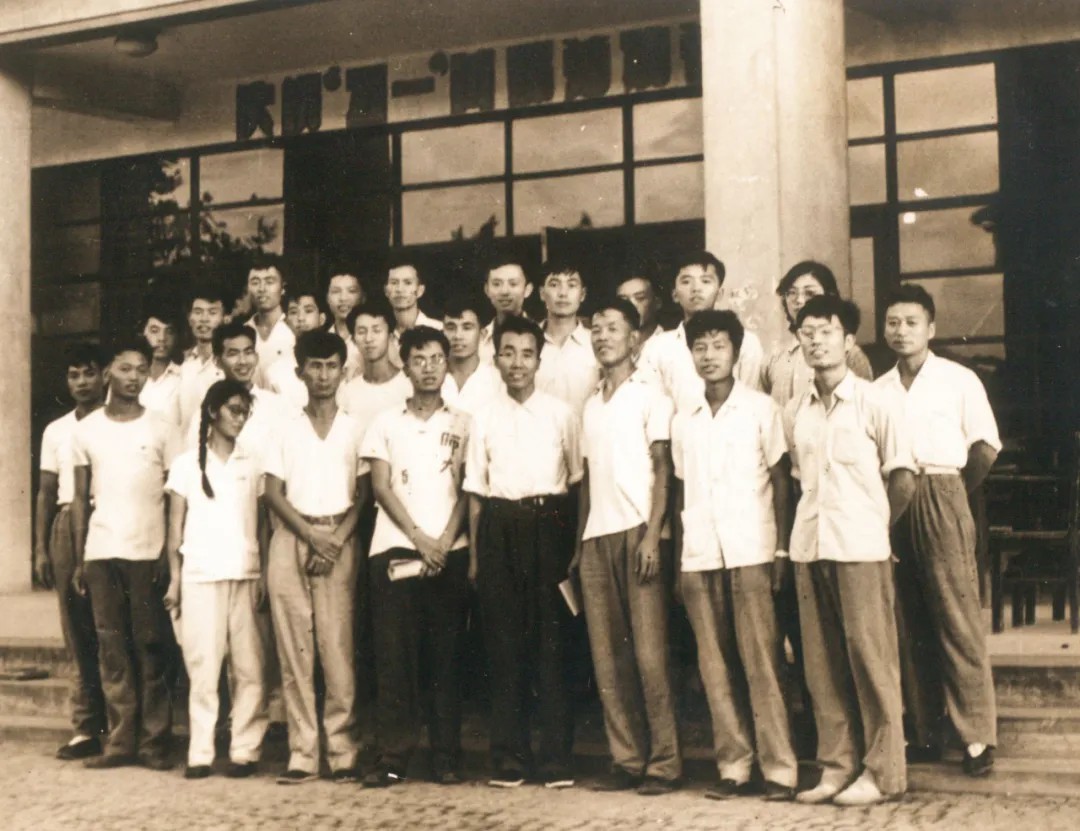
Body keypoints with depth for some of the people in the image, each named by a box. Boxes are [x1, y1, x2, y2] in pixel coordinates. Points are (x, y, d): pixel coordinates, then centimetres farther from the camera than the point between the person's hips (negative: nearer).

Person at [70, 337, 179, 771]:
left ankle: (154, 741, 3)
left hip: (148, 552, -2)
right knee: (111, 648, 2)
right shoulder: (86, 429, 9)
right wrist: (79, 559, 5)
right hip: (101, 553, 2)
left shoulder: (161, 429, 3)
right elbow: (80, 498, 11)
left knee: (150, 647, -1)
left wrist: (170, 555, -7)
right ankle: (121, 740, 7)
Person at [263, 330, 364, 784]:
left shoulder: (354, 429, 9)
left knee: (338, 647, -7)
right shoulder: (285, 429, 13)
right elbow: (273, 493, 6)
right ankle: (302, 752, 3)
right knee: (294, 649, -1)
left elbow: (362, 494, 4)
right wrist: (311, 537, -7)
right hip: (291, 539, 2)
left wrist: (337, 540, -10)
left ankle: (343, 751, -2)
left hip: (338, 541, -1)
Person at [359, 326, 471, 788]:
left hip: (449, 552, 0)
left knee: (447, 654, 0)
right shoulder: (386, 422, 12)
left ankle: (447, 758, 5)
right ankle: (393, 756, 2)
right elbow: (381, 486, 4)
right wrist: (418, 538, -7)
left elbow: (465, 489, 4)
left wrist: (445, 541, -10)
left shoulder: (461, 423, 11)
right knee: (394, 655, -2)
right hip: (395, 548, 0)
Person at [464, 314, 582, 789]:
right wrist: (475, 554, 5)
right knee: (503, 642, 4)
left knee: (552, 640, -2)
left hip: (548, 524, -2)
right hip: (500, 527, 2)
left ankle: (556, 758, 5)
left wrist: (574, 544, -1)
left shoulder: (560, 413, 5)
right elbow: (476, 489, 10)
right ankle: (509, 757, 12)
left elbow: (576, 478, 6)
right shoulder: (484, 417, 10)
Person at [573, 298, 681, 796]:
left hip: (635, 531, -6)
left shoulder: (649, 396, 3)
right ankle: (627, 759, 8)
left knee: (649, 651, -7)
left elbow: (662, 470, -4)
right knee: (607, 656, 3)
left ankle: (664, 763, -3)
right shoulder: (591, 405, 20)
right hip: (596, 537, 6)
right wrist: (579, 543, 12)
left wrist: (652, 535, -15)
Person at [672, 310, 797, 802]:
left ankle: (779, 769, -2)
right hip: (700, 557, 4)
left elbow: (780, 480, 3)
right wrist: (679, 560, 8)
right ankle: (733, 766, 8)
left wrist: (782, 549, -4)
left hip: (751, 552, -4)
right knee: (716, 667, 3)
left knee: (761, 662, -6)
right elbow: (682, 492, 16)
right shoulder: (683, 422, 14)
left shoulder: (760, 409, 3)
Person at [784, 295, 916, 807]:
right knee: (822, 662, 6)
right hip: (809, 547, 5)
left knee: (870, 656, -2)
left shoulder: (872, 402, -2)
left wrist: (874, 526, 6)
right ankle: (837, 766, 15)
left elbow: (903, 478, 0)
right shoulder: (794, 413, 11)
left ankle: (883, 771, 6)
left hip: (860, 547, -4)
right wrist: (814, 521, 10)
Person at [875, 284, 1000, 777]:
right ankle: (927, 732, 12)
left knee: (958, 617, -7)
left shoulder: (959, 380, 4)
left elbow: (985, 447, 1)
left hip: (940, 499, -4)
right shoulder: (877, 391, 14)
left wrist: (950, 496, 0)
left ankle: (977, 737, -4)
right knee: (908, 623, 5)